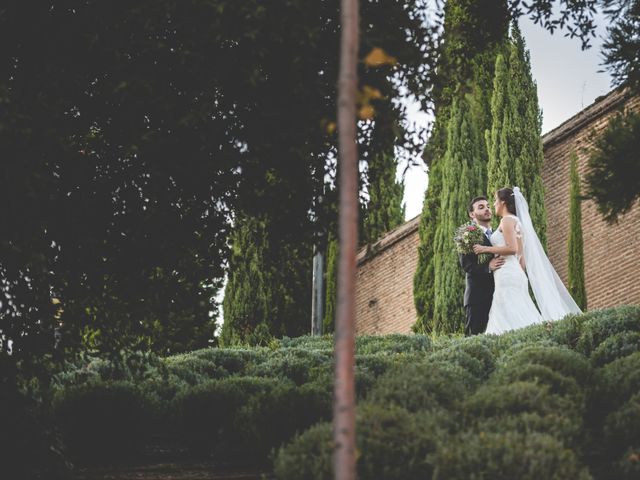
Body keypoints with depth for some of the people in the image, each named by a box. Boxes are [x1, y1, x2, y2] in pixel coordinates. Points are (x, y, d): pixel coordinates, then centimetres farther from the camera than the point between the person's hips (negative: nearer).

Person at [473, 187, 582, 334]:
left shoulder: (507, 220, -4)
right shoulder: (517, 222, 22)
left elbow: (512, 248, -17)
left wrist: (486, 249, -10)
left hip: (507, 275, -9)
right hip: (517, 274, 9)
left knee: (511, 320, -14)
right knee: (521, 320, 3)